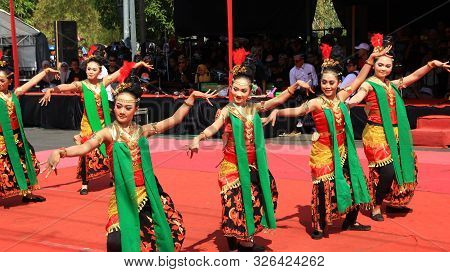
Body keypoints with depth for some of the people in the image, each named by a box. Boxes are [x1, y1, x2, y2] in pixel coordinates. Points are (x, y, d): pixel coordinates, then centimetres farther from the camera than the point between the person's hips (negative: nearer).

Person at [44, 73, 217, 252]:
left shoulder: (142, 130, 5)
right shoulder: (108, 133, -7)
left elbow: (173, 120, 7)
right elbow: (85, 147, -25)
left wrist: (191, 97, 0)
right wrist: (60, 152, -45)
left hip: (148, 192, 4)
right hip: (124, 195, -4)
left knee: (175, 229, 10)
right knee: (117, 240, -21)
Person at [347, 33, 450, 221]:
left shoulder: (393, 85, 14)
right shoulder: (368, 85, -7)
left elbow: (414, 76, 11)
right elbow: (355, 99, -24)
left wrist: (432, 64, -1)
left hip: (396, 134, 7)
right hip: (377, 135, -7)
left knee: (402, 168, 12)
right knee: (387, 171, -11)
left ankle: (393, 203, 32)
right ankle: (376, 206, 10)